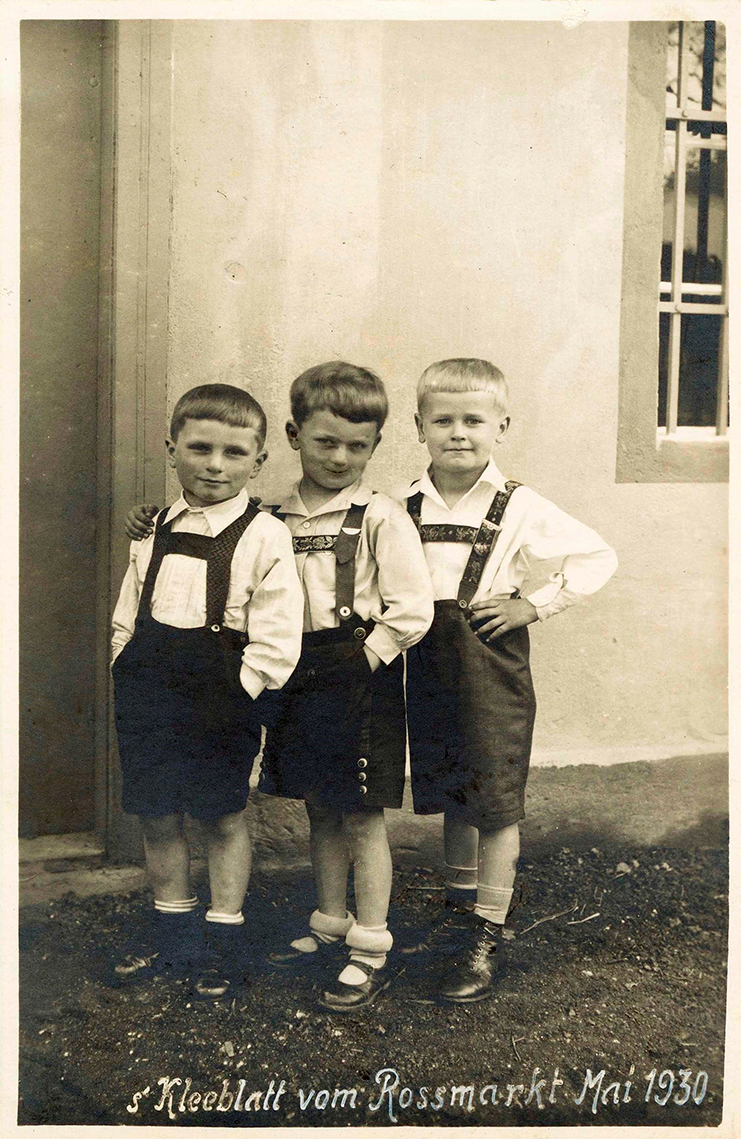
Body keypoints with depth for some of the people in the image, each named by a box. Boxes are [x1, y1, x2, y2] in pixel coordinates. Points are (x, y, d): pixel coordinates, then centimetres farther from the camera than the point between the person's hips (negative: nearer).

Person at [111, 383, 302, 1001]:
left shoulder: (264, 537, -10)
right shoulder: (154, 532, 7)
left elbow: (275, 639, -13)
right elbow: (128, 616, 15)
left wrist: (233, 692, -16)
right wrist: (130, 674, 5)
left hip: (222, 698, -5)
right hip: (151, 691, 5)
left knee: (223, 816, 8)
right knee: (158, 815, 13)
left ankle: (224, 941, 24)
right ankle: (172, 933, 32)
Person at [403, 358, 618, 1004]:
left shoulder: (518, 508, -8)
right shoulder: (405, 507, 2)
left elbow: (599, 558, -5)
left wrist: (536, 605, -9)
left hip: (492, 666, -4)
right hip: (429, 668, 4)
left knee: (496, 804, 1)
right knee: (450, 797, 16)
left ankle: (487, 938, 12)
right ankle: (461, 906, 35)